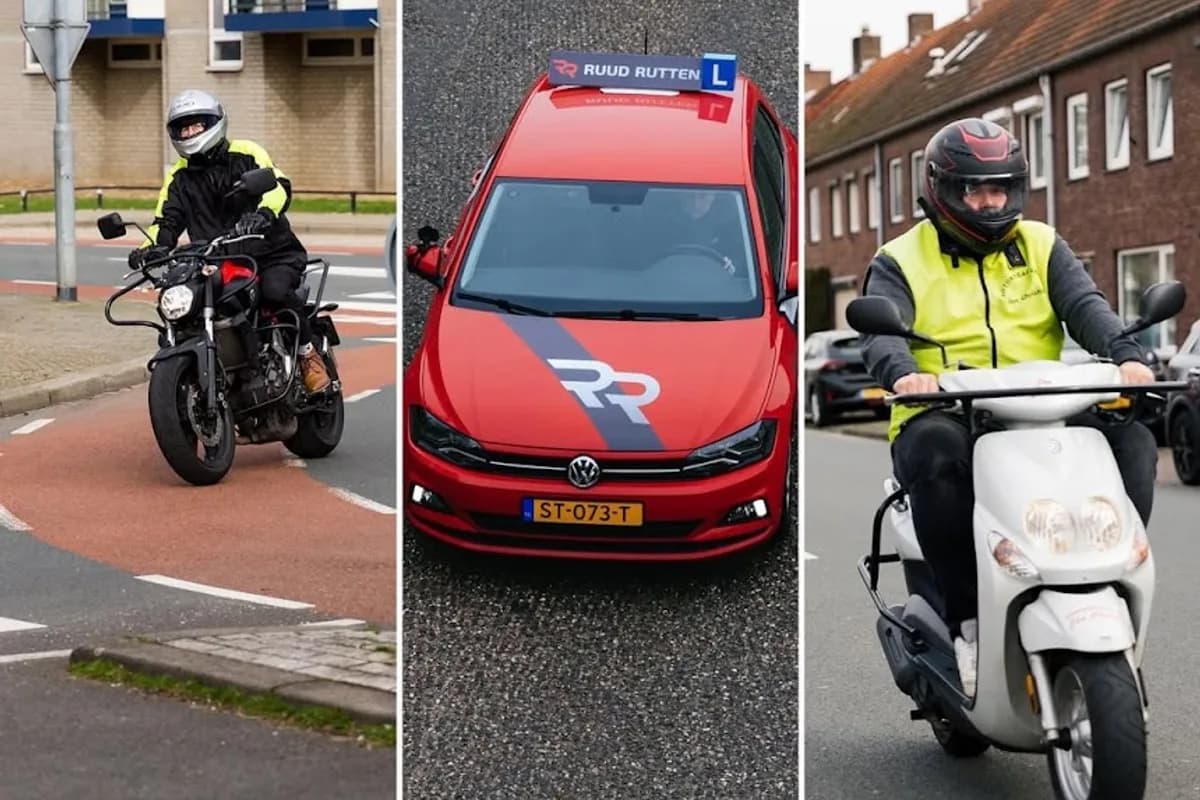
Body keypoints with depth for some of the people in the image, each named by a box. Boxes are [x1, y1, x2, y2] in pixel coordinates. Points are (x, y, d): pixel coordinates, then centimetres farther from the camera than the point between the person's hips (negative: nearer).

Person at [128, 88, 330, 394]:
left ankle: (308, 352, -12)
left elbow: (278, 184, -13)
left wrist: (263, 213, -36)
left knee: (275, 289, -35)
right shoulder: (179, 177, 16)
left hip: (271, 255, -4)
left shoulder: (246, 153, 2)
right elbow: (166, 221, 11)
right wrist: (149, 247, -13)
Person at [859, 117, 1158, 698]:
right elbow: (881, 333, -9)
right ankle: (965, 615, -27)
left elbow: (1085, 305, 1)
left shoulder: (1041, 247, 17)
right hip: (942, 416, -3)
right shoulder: (900, 261, 9)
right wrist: (903, 372, -33)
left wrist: (1126, 355, -21)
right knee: (939, 452, -37)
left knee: (1131, 437, -23)